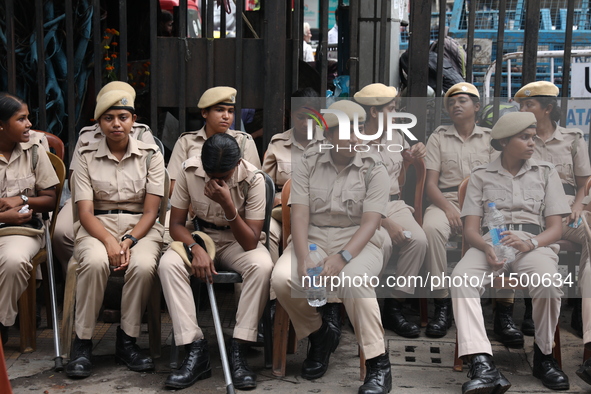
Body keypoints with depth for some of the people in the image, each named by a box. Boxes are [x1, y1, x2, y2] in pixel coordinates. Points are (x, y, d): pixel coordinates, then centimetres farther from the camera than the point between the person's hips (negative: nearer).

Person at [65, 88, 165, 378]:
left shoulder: (150, 156, 6)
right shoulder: (87, 157, 6)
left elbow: (151, 210, 0)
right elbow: (85, 211, -3)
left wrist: (129, 240, -17)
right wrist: (110, 242, -21)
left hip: (140, 226, 0)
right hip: (97, 226, 0)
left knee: (143, 265, -33)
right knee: (95, 262, -34)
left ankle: (127, 342, -14)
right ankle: (82, 343, -18)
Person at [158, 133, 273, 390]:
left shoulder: (253, 179, -20)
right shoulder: (189, 170, -15)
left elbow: (251, 242, -22)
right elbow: (176, 224, -8)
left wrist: (228, 205, -35)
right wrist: (196, 250, -27)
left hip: (237, 241, -1)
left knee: (262, 266, -34)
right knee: (168, 264, -30)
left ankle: (239, 352, -25)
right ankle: (196, 351, -26)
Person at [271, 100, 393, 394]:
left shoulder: (374, 170, -1)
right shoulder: (308, 164, 4)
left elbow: (370, 223, -11)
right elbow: (299, 215, -4)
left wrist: (342, 257, -27)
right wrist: (304, 260, -19)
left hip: (358, 241, -2)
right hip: (312, 237, 3)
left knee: (352, 279, -36)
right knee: (282, 279, -25)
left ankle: (378, 364, -19)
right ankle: (319, 334, 6)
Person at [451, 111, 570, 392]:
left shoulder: (546, 172, 16)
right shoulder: (481, 176, 14)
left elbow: (555, 229, 8)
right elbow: (470, 229, 6)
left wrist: (529, 243, -15)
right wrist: (487, 248, -19)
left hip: (534, 244, 0)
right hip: (490, 243, 0)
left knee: (548, 282, -34)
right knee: (461, 278, -33)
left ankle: (543, 356, -9)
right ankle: (482, 364, -43)